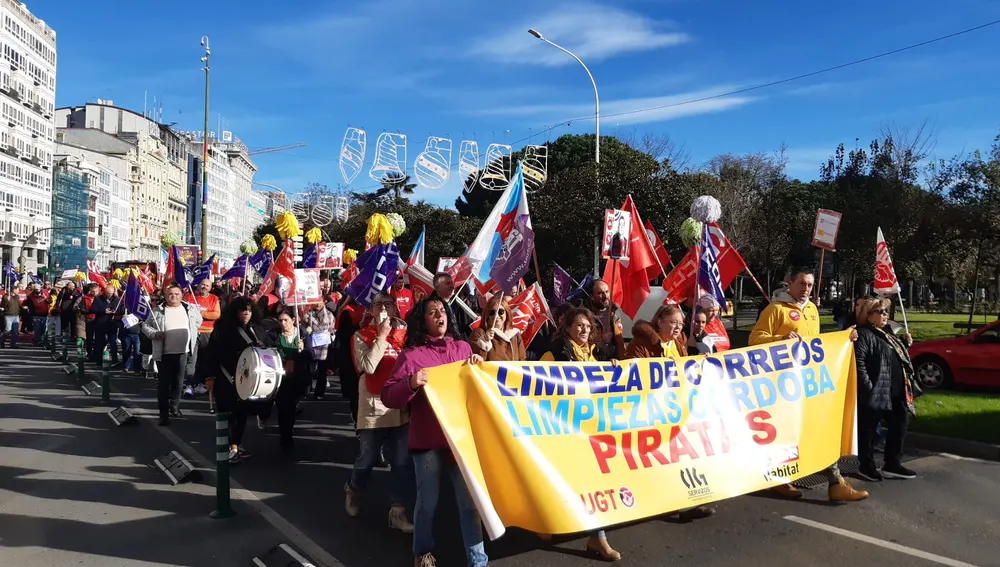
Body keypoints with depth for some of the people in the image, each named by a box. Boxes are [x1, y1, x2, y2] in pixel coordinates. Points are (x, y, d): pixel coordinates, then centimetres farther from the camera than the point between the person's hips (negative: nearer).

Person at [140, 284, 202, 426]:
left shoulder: (190, 309, 6)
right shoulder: (158, 311, 0)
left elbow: (198, 321, 19)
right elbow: (145, 326, 4)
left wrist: (191, 334, 6)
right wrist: (155, 334, -13)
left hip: (182, 351, 2)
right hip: (164, 353, -2)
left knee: (178, 381, 11)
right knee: (163, 383, 0)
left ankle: (174, 406, 30)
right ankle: (164, 413, 4)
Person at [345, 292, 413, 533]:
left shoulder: (405, 333, 7)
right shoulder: (362, 336, 2)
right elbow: (368, 367, -15)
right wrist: (381, 335, -12)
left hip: (401, 406, 2)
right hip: (373, 407, -2)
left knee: (403, 461, -1)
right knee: (368, 458, 7)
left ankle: (397, 511, 10)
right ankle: (353, 490, 37)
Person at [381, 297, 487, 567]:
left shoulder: (463, 348, 10)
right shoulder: (411, 354, -1)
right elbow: (388, 397, -6)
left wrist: (480, 367, 0)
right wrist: (410, 384, -24)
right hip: (427, 440, -2)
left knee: (470, 500, 5)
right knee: (427, 502, 7)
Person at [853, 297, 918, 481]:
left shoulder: (888, 333, 17)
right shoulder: (864, 335, -13)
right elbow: (858, 363, -22)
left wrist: (905, 343, 13)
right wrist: (868, 388, -25)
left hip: (896, 392, 10)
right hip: (875, 393, -10)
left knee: (900, 424, 14)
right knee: (869, 429, 2)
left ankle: (892, 464, 26)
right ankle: (867, 466, 14)